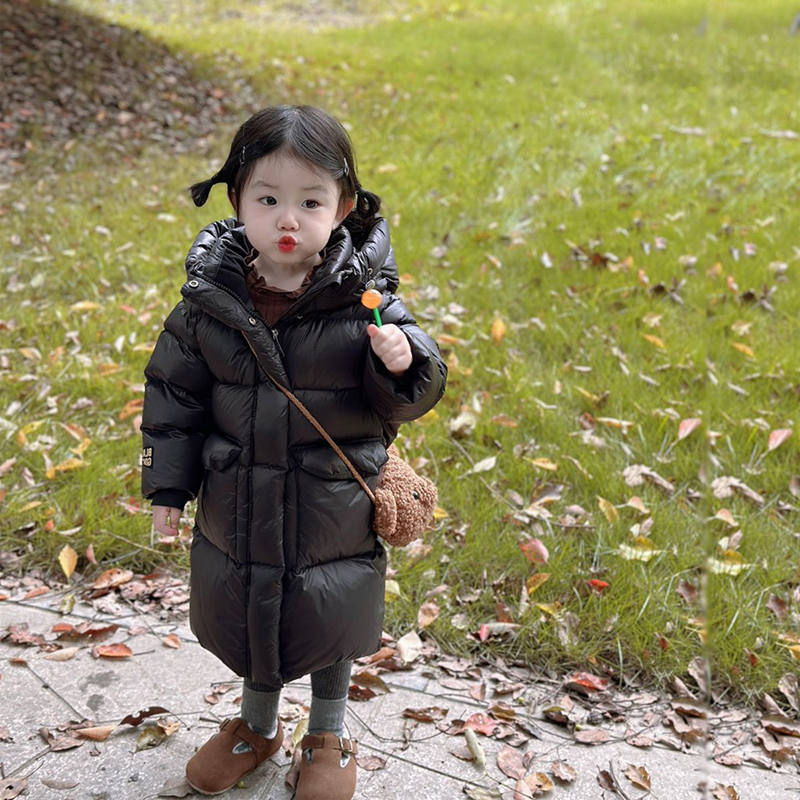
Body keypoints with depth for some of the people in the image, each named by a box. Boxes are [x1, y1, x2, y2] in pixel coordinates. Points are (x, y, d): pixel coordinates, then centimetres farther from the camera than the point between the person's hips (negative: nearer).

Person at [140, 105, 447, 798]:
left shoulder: (364, 299, -16)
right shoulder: (210, 301, -10)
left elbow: (409, 399, -11)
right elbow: (174, 395, 1)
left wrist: (403, 364, -34)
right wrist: (167, 485, 2)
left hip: (335, 516, -2)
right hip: (238, 510, 2)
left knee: (329, 632, 19)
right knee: (248, 620, 23)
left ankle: (328, 737, 47)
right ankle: (258, 726, 51)